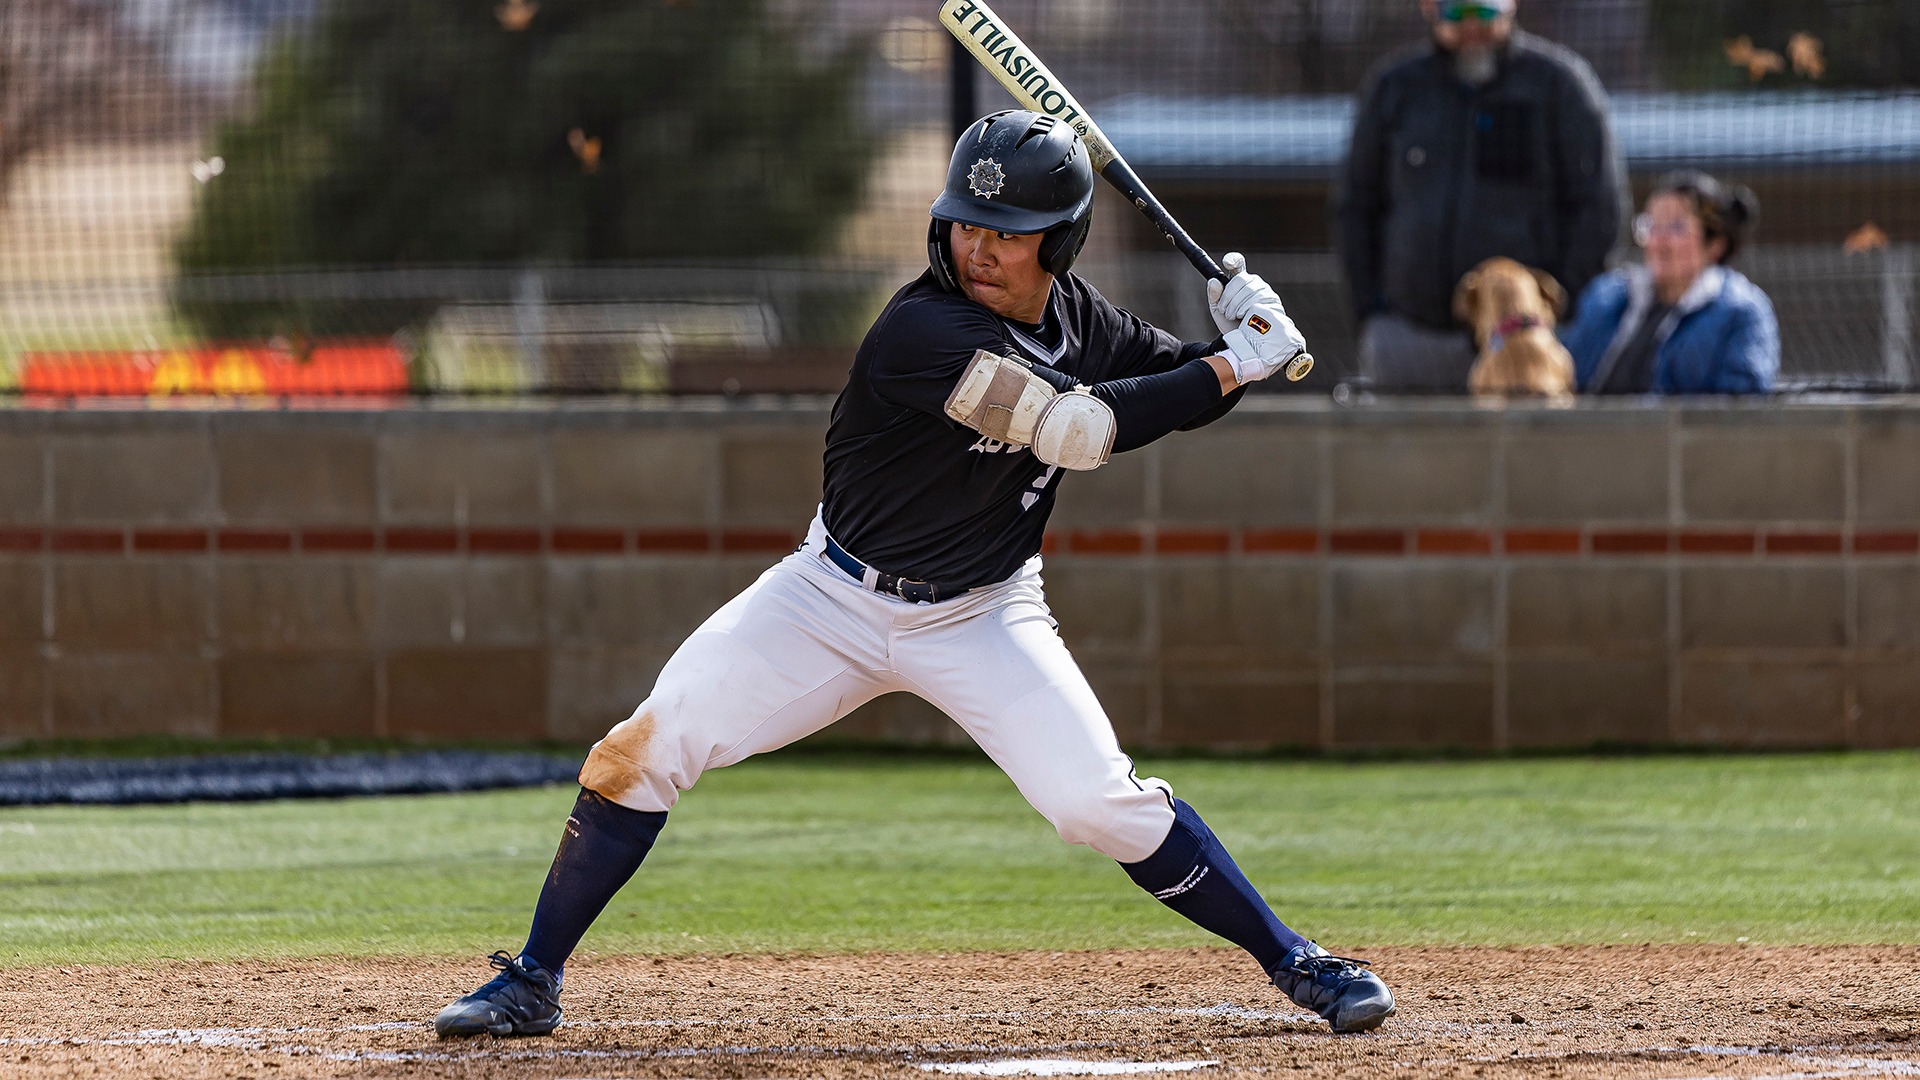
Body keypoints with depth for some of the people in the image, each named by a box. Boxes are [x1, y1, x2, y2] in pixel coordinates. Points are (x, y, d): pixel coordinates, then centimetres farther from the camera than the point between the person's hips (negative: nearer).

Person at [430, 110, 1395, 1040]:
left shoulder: (1078, 317, -6)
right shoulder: (922, 333, -27)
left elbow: (1176, 387, 9)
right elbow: (1079, 428, -33)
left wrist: (1241, 337, -14)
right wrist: (1233, 366, -27)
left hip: (983, 617, 3)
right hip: (837, 598, -3)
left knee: (1100, 802, -14)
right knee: (640, 757, -11)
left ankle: (1292, 961, 1)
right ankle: (533, 982, 3)